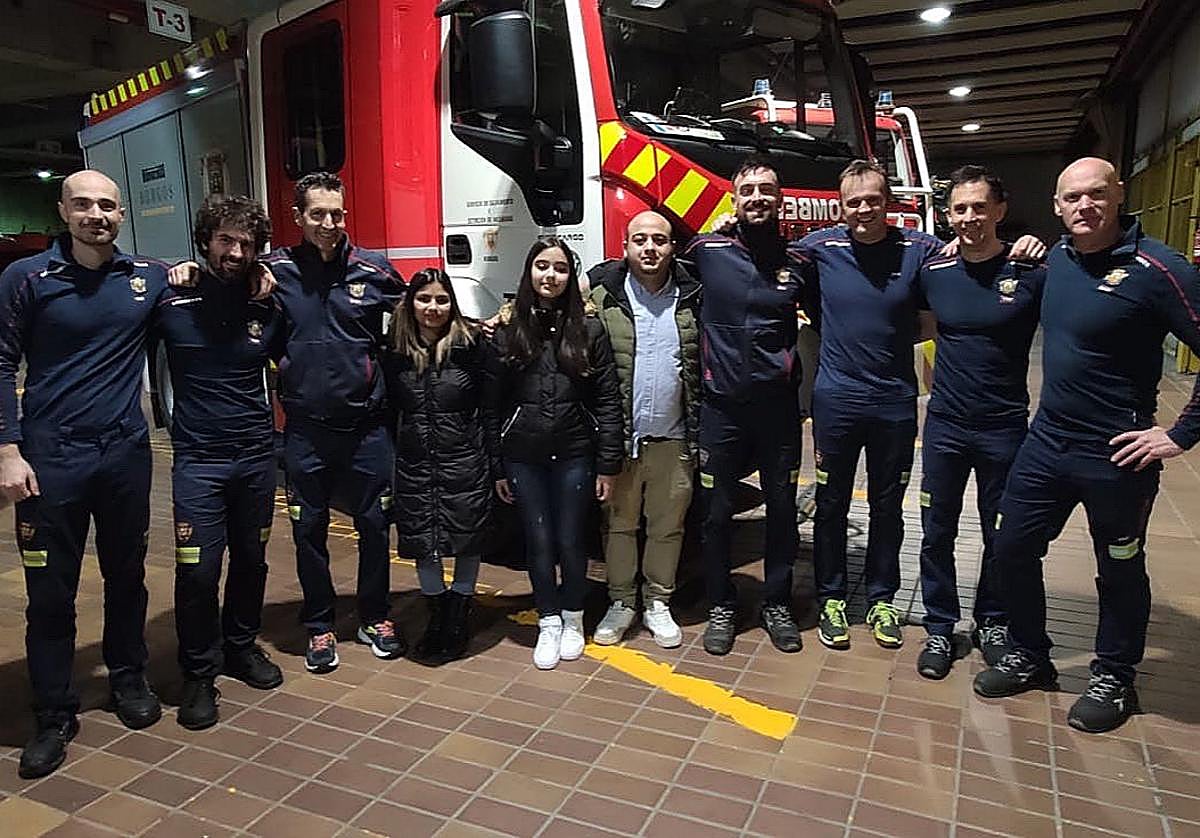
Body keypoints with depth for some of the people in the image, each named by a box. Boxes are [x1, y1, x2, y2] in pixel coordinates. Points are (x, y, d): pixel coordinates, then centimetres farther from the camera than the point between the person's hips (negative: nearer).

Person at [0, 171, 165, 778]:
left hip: (126, 452, 2)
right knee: (51, 592, 5)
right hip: (50, 456, -2)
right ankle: (54, 715, 19)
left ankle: (128, 678, 33)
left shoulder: (149, 277, 5)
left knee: (127, 576, 14)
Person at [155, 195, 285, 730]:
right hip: (198, 459, -3)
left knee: (251, 560, 13)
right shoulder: (173, 303, -6)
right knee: (198, 569, -2)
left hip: (257, 455, 3)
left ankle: (241, 646, 34)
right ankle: (198, 673, 17)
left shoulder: (267, 307, 3)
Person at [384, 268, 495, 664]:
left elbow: (491, 410, -4)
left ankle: (459, 616, 30)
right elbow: (389, 413, 9)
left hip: (464, 465, -2)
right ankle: (437, 613, 33)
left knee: (467, 541, 9)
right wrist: (387, 468, 5)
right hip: (414, 467, 3)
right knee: (422, 544, 10)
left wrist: (497, 466, -5)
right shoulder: (394, 353, 3)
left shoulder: (472, 346, -5)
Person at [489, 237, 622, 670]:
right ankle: (548, 623, 28)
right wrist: (495, 466, 2)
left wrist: (608, 464, -5)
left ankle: (573, 619, 32)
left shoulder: (588, 329, -1)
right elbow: (493, 401, 3)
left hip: (574, 454, -1)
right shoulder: (508, 329, 1)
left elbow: (607, 399, -2)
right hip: (523, 456, 1)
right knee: (538, 542, 9)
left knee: (569, 540, 8)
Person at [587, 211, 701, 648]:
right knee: (619, 523, 11)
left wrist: (700, 431, 4)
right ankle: (621, 602, 27)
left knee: (667, 526, 12)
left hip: (673, 439, 2)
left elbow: (707, 365, 8)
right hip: (618, 436, -1)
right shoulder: (601, 294, -2)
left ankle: (658, 603, 28)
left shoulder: (692, 297, 4)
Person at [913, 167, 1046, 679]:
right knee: (937, 533, 8)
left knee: (1001, 536, 13)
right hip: (944, 425, 2)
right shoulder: (933, 272, 0)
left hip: (1005, 427, -2)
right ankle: (940, 628, 24)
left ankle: (992, 623, 34)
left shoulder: (1031, 275, -8)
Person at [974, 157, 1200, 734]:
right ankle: (1029, 658, 32)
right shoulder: (1058, 257, 3)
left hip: (1115, 455, -6)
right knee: (1013, 548, 12)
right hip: (1047, 441, 6)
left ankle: (1113, 679, 34)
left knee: (1119, 571, 12)